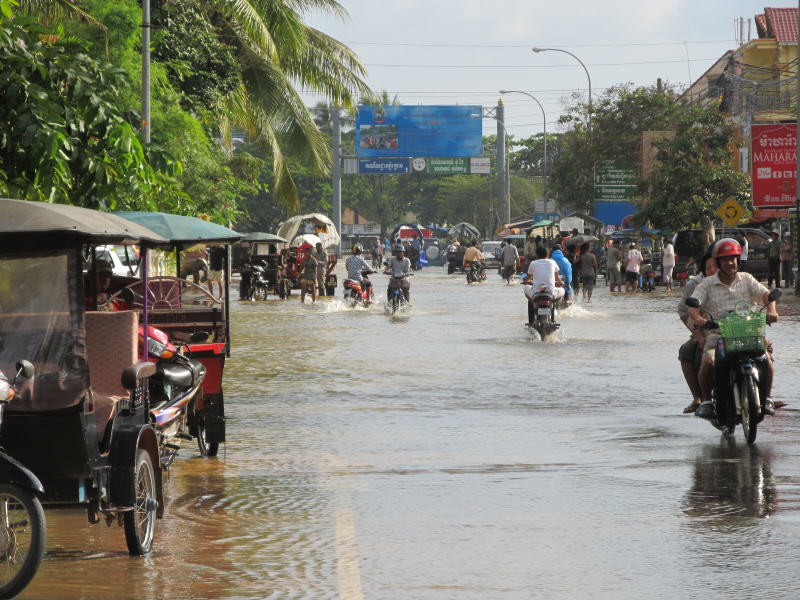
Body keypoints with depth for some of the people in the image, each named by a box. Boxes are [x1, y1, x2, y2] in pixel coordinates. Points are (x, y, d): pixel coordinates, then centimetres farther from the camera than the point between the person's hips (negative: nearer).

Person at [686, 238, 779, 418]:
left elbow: (765, 294, 1)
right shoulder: (707, 284, 9)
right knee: (708, 361, -29)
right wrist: (698, 318, -27)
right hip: (718, 335, -1)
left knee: (766, 357, -24)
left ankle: (766, 398, -4)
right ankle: (706, 400, -9)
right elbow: (692, 304, -4)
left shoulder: (746, 279, 14)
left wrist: (771, 310, -22)